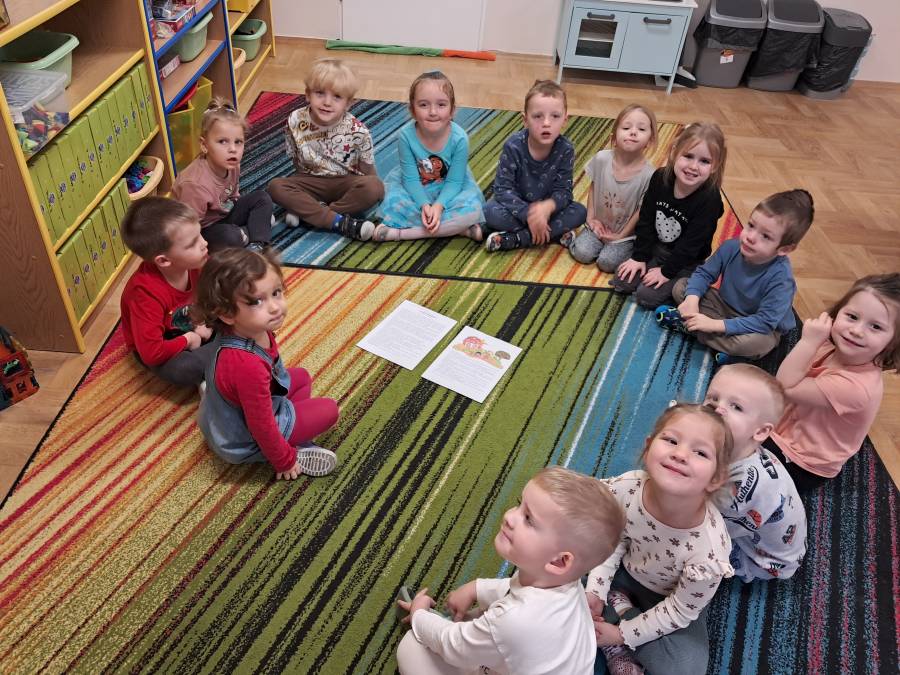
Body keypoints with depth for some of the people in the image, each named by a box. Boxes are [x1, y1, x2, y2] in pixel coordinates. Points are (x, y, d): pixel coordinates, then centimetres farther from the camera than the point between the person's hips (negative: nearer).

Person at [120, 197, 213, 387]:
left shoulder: (193, 263, -20)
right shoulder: (147, 293, -38)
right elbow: (152, 353, -38)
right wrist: (188, 341, -23)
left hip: (191, 324, 6)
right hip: (157, 349, -6)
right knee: (181, 370, -34)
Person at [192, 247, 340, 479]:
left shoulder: (249, 330, -17)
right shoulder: (248, 366, -43)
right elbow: (261, 427, -29)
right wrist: (285, 461, -14)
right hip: (242, 440, -8)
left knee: (301, 377, 21)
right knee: (328, 409, -6)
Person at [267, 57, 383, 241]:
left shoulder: (357, 131, -17)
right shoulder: (296, 121, -12)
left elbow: (368, 171, -6)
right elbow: (296, 159, 1)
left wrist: (367, 192, -12)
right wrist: (305, 183, -2)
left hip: (346, 182, -2)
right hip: (311, 181, 2)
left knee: (375, 187, -31)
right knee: (276, 187, -24)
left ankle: (307, 212, -23)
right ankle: (340, 222, -30)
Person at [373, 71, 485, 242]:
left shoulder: (459, 138, -24)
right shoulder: (406, 135, -22)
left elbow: (454, 181, -19)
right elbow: (411, 178, -18)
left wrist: (439, 205, -35)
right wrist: (424, 205, -33)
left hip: (448, 190, 0)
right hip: (416, 190, 0)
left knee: (472, 208, -30)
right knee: (392, 203, -29)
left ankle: (398, 231, -26)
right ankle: (459, 228, -22)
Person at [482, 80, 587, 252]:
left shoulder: (565, 149, -17)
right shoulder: (513, 146, -23)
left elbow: (563, 190, -15)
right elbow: (502, 188, -22)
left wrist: (547, 206, -39)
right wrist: (528, 214, -34)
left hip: (546, 207, 2)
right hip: (517, 206, -2)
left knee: (580, 212, -21)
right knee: (490, 212, -30)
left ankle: (513, 239, -26)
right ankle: (554, 233, -21)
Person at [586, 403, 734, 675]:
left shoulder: (708, 556, -40)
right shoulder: (623, 489, -32)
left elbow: (679, 611, -21)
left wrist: (622, 634, -14)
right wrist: (595, 591, -14)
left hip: (671, 600, -2)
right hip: (625, 571, 3)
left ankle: (619, 609, 0)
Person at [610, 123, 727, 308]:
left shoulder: (710, 199, -28)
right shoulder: (660, 178, -14)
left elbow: (690, 245, -22)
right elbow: (645, 221, -6)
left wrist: (666, 271, -17)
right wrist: (639, 257, -5)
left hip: (685, 262, -4)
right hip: (655, 247, 5)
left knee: (646, 296, -15)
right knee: (621, 282, -5)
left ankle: (680, 284, 10)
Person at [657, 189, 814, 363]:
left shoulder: (780, 278, -34)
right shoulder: (731, 247, -19)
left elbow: (764, 322, -33)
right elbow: (704, 273, -6)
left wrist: (716, 324, -37)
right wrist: (692, 300, -27)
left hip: (762, 328, -4)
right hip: (725, 305, 4)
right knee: (680, 287, -5)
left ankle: (685, 325, -22)